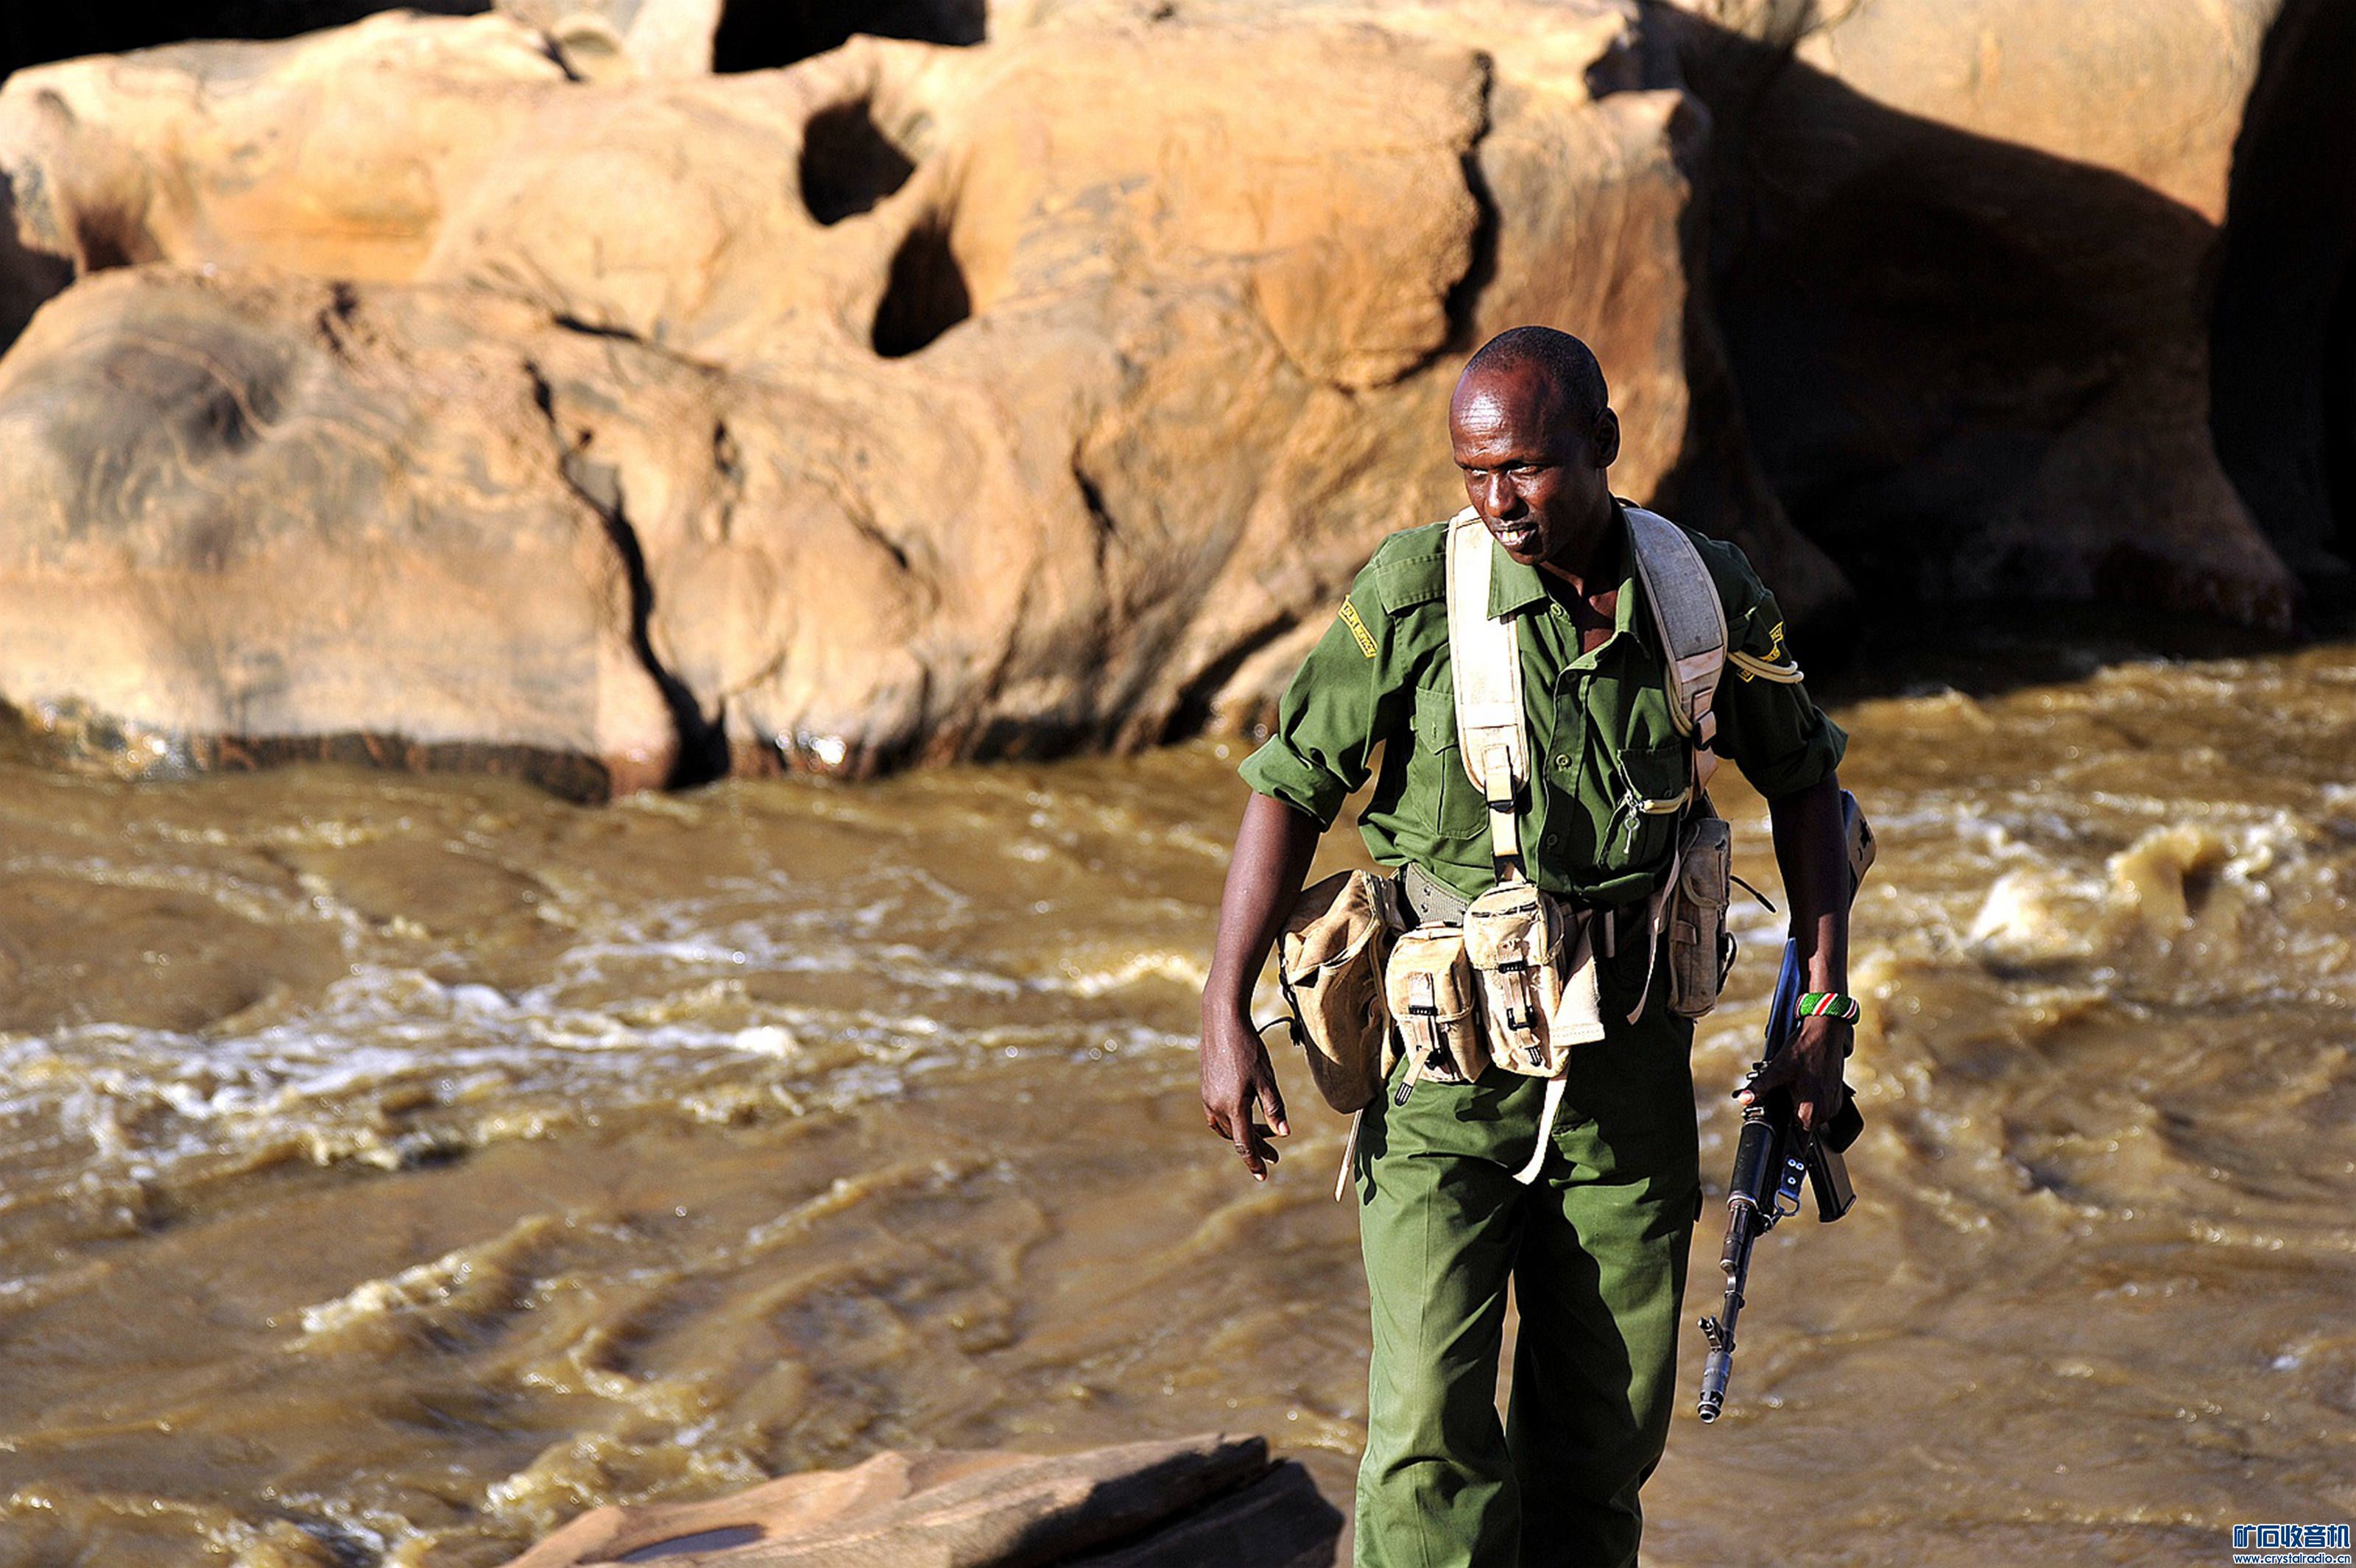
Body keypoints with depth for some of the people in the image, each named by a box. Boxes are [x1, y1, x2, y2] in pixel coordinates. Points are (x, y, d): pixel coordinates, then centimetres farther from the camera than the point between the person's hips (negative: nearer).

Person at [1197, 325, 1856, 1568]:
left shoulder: (1708, 599, -4)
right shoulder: (1415, 591, -12)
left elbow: (1801, 778, 11)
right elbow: (1292, 786, -4)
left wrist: (1826, 1016, 6)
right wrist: (1226, 1017, -9)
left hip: (1627, 1067, 3)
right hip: (1446, 1067, -2)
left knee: (1604, 1432, 9)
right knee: (1431, 1432, -11)